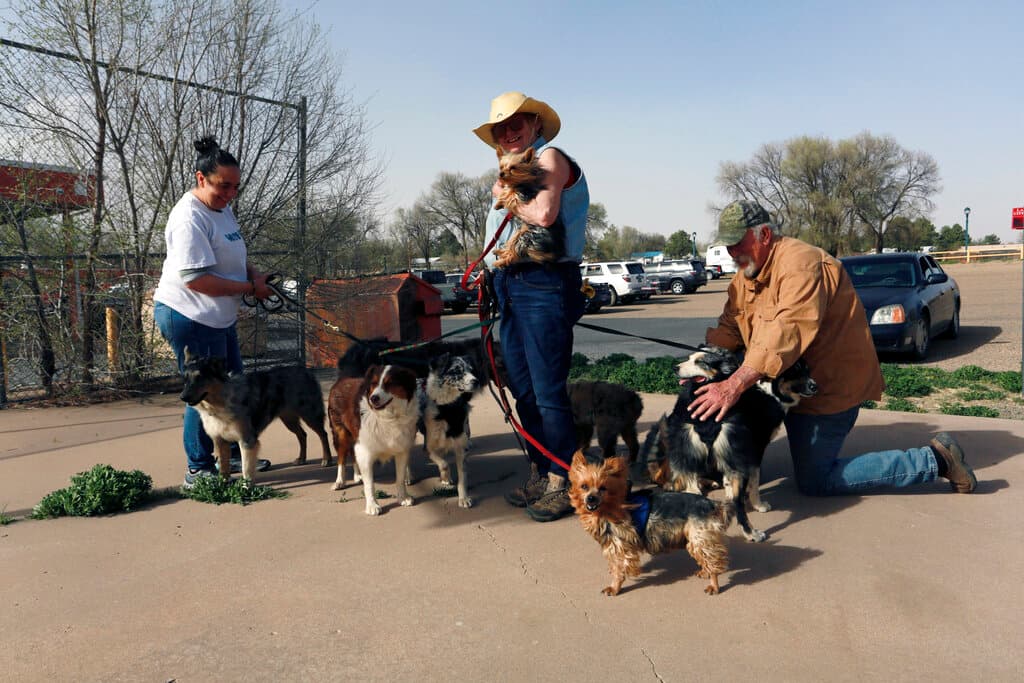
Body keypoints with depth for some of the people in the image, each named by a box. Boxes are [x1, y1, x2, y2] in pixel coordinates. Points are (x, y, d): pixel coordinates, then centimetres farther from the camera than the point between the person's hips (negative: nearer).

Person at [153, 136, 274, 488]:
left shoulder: (221, 208, 9)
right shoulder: (190, 218, -22)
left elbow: (234, 255, 22)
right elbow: (196, 279, -27)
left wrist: (253, 273, 0)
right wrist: (251, 288, -21)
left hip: (218, 316, 10)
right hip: (188, 317, -10)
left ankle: (234, 455, 33)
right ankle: (199, 469, 14)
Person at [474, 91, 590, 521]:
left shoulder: (549, 158, -4)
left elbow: (544, 214, -22)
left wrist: (506, 196, -6)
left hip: (543, 283, -9)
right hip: (510, 284, 10)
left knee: (547, 389, -8)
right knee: (522, 388, 11)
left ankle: (562, 485, 1)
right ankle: (540, 475, 22)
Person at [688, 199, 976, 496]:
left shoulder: (800, 262, -24)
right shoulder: (744, 277, 8)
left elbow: (789, 330, -39)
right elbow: (727, 329, 4)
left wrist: (735, 385, -47)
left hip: (831, 385, -9)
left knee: (814, 482, -6)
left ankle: (935, 460, 3)